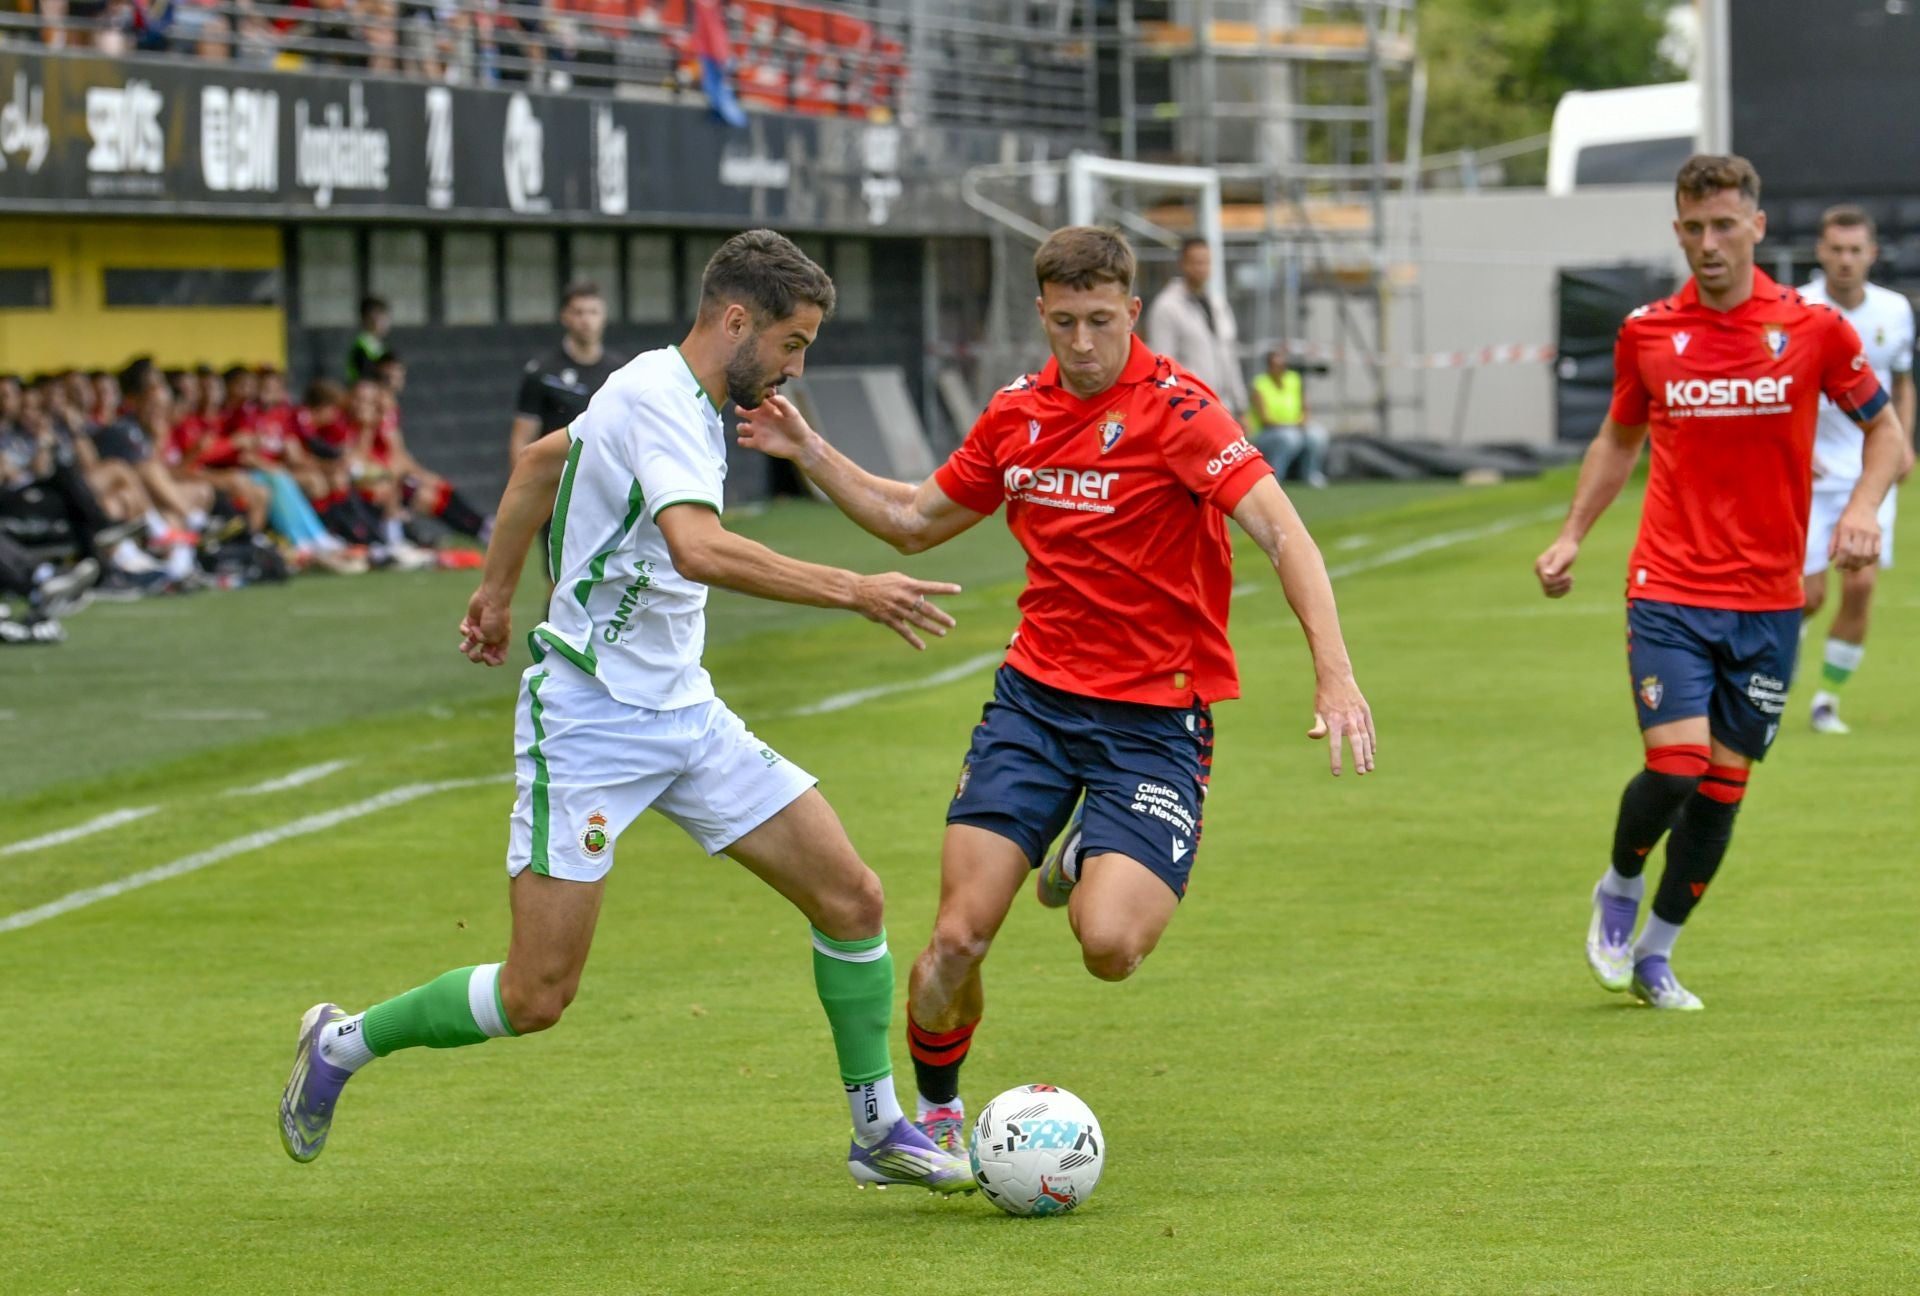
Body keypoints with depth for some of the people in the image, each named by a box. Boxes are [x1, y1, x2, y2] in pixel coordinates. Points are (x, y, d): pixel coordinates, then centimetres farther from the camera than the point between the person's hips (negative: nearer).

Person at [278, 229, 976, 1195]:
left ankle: (878, 1133, 13)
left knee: (850, 898, 1)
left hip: (682, 712, 9)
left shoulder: (676, 399, 10)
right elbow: (698, 549, -35)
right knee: (538, 995, -8)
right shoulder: (656, 398, -19)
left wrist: (496, 588, 32)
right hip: (588, 720, -9)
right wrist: (854, 593, -34)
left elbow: (541, 460, 26)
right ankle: (343, 1045, 14)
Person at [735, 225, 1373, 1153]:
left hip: (1154, 717, -4)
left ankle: (1089, 862, 16)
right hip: (1034, 695, 4)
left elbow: (1280, 531, -25)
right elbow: (914, 521, 22)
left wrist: (1333, 671, -38)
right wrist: (808, 452, 12)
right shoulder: (1017, 413, 6)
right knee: (958, 937, -7)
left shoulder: (1176, 409, -13)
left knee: (1108, 945, -21)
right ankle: (935, 1113, 20)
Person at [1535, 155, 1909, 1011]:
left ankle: (1656, 955, 22)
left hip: (1768, 601, 1)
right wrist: (1570, 537, 8)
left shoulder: (1813, 329, -2)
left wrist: (1863, 508, -11)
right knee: (1675, 765, -16)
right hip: (1669, 591, -1)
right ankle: (1620, 890, 15)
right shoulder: (1647, 332, 2)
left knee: (1724, 783, 5)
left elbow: (1885, 433, 8)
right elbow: (1619, 440, 18)